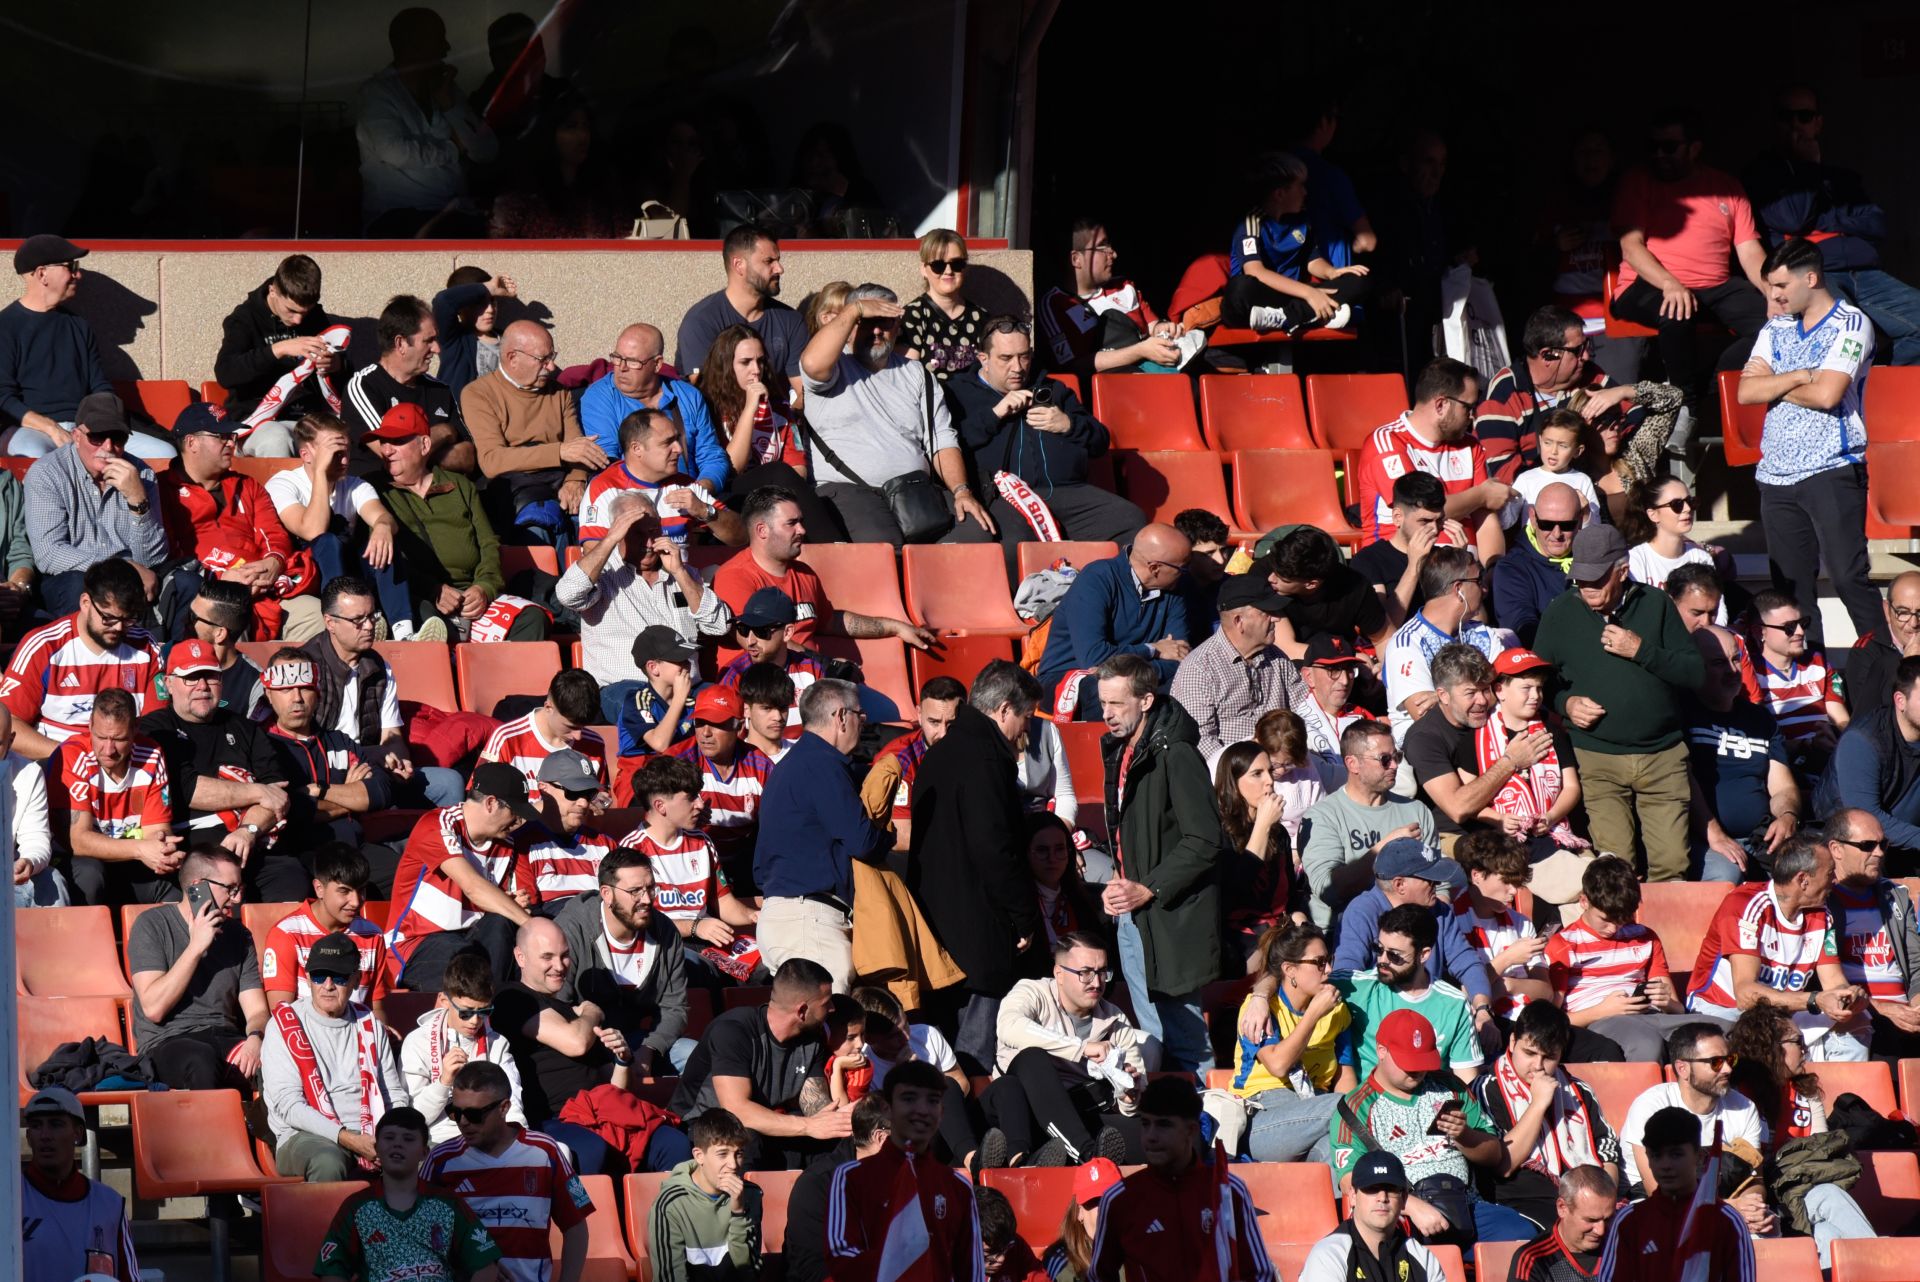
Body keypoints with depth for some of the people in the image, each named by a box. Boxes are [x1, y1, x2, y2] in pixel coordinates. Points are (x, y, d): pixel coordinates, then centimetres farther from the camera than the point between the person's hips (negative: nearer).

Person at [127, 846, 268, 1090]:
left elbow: (257, 1010, 9)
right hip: (167, 1044, -4)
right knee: (201, 1059, -40)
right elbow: (153, 1008, -10)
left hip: (226, 1040, 4)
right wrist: (196, 948, -11)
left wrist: (255, 1039, -15)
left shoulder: (237, 934, 16)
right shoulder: (152, 926, 1)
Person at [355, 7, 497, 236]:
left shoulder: (447, 90, 15)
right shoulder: (376, 93, -3)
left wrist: (449, 106, -3)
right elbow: (395, 151, -20)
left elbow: (487, 153, 8)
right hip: (397, 217, -6)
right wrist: (453, 148, -4)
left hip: (452, 214, 6)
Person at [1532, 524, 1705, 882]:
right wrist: (1565, 703, -5)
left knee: (1672, 862, -6)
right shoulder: (1560, 614, 6)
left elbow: (1696, 674, 2)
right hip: (1596, 758, -1)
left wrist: (1641, 651, -10)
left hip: (1663, 756, 1)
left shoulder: (1656, 605, 6)